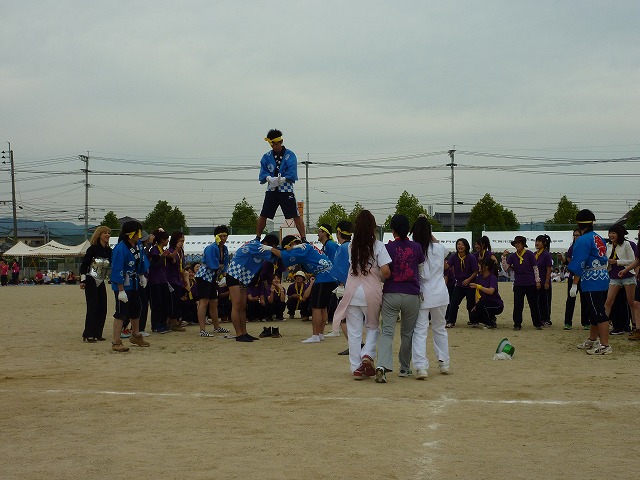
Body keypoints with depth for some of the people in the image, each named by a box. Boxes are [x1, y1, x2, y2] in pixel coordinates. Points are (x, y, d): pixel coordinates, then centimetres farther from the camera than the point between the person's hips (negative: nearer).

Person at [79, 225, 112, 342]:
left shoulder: (108, 251, 8)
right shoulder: (93, 249, -8)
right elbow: (84, 264, -9)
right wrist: (83, 280, -13)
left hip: (101, 282, 6)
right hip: (91, 281, -6)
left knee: (102, 308, 3)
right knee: (93, 307, -10)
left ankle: (97, 334, 10)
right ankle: (88, 334, -7)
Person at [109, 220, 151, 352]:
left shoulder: (138, 244, -1)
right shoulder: (120, 249, -26)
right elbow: (117, 271, -26)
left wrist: (142, 275, 25)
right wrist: (121, 291, -25)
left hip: (133, 283, 9)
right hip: (122, 285, -9)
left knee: (135, 309, 21)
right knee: (121, 313, -8)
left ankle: (135, 335, 40)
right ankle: (116, 342, -2)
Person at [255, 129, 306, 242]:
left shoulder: (290, 155, 0)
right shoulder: (267, 156, 9)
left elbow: (292, 174, -9)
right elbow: (262, 174, 2)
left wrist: (282, 179, -26)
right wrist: (269, 178, -20)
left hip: (286, 190, -3)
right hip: (271, 190, 3)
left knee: (296, 215, -6)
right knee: (263, 215, 3)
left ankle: (303, 239, -1)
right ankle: (257, 238, 17)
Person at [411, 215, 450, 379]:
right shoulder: (439, 249, -3)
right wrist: (430, 235, 21)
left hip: (421, 296, -3)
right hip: (440, 294, 3)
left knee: (419, 331, -2)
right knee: (440, 329, 20)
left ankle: (421, 366, -14)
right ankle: (444, 363, 28)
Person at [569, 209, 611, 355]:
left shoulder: (583, 240, -13)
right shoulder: (599, 238, 13)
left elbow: (579, 265, -17)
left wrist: (574, 285, -14)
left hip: (591, 282, -9)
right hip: (604, 278, 9)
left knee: (598, 313, -9)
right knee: (594, 311, 19)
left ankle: (605, 346, -10)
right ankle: (592, 340, 32)